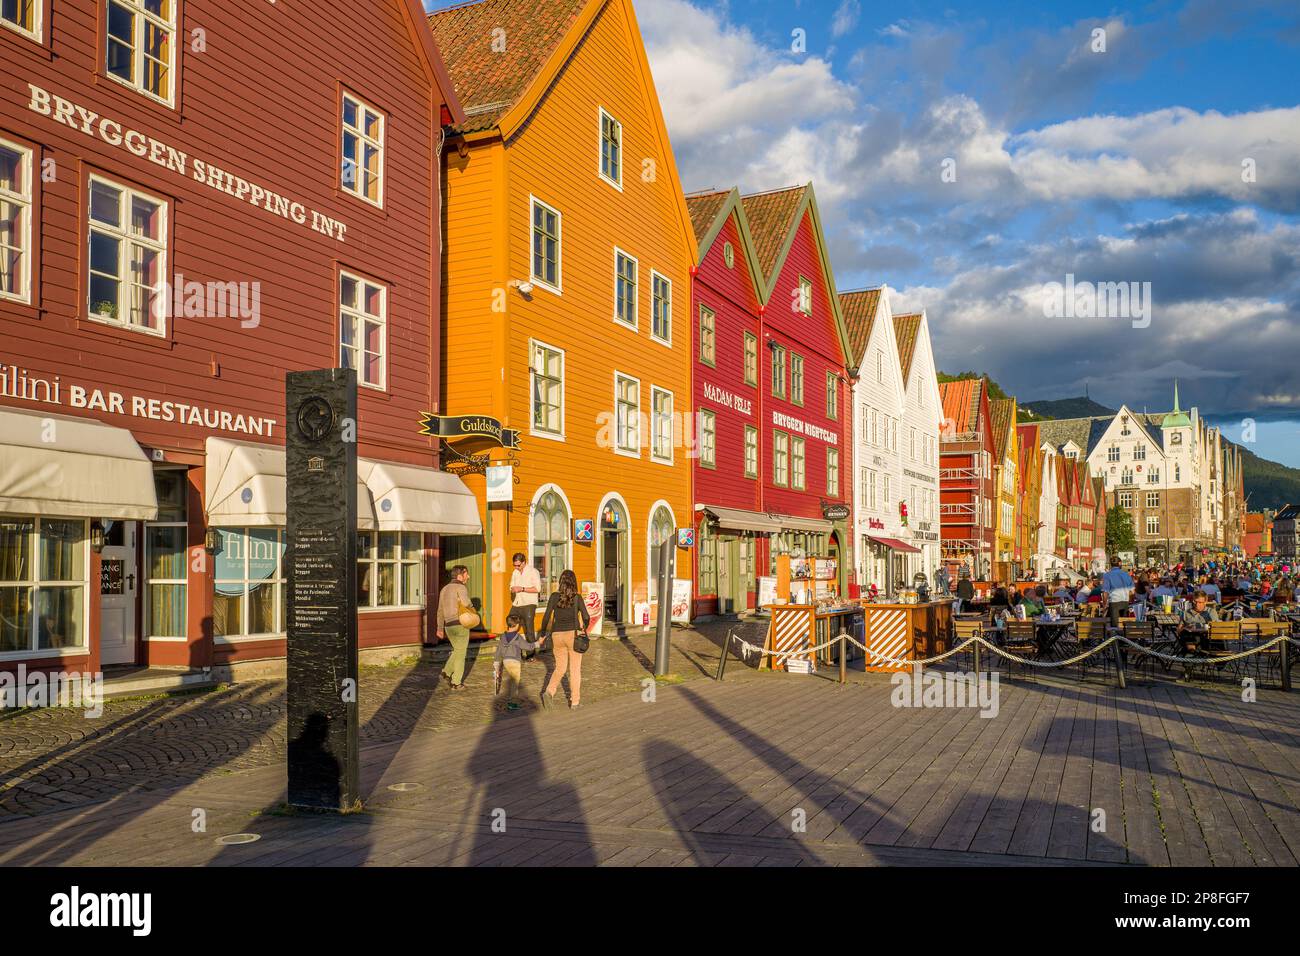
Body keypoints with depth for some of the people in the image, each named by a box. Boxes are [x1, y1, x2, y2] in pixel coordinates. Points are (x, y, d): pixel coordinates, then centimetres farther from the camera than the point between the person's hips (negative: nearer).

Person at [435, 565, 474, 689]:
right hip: (461, 624, -7)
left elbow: (440, 611, 19)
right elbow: (466, 602, -31)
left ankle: (447, 672, 11)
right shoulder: (461, 587, -10)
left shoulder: (444, 589, 15)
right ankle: (456, 683, 7)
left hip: (449, 626, 7)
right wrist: (472, 607, -8)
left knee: (457, 651, 25)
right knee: (460, 654, 4)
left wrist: (440, 628, 25)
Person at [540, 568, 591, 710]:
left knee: (560, 668, 16)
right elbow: (586, 617, -8)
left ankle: (549, 692, -7)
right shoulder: (577, 597, -5)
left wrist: (543, 633, 8)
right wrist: (584, 628, 13)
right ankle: (574, 702, 13)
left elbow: (546, 617, -6)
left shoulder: (554, 596, -2)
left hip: (557, 635, 2)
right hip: (573, 634, -2)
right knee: (575, 669, 11)